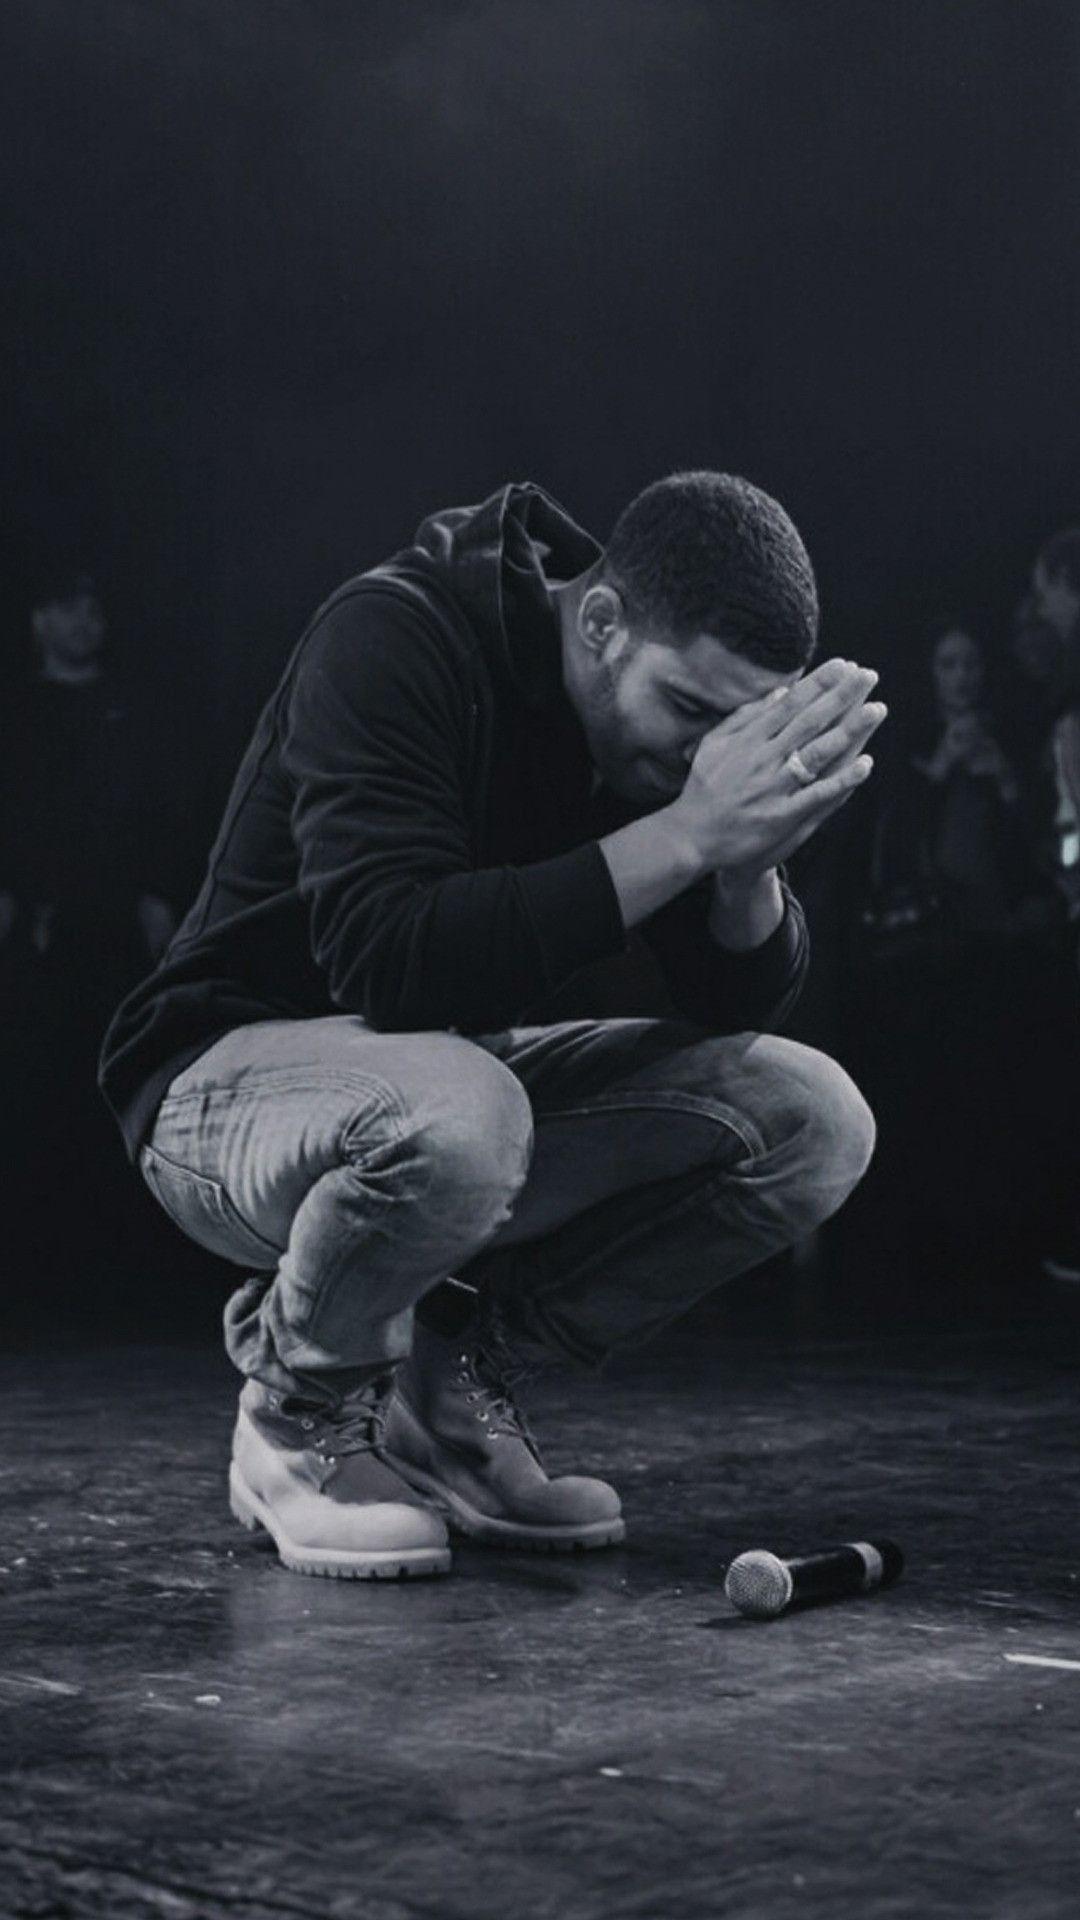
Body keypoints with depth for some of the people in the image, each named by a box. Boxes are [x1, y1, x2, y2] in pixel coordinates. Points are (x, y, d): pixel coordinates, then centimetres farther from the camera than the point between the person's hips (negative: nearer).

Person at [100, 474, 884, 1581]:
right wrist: (684, 834, -37)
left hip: (466, 1068, 7)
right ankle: (300, 1404, -8)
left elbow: (739, 1008, -5)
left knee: (815, 1121, -9)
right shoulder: (393, 639, -24)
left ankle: (452, 1379, 2)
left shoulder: (663, 714, -4)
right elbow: (386, 960, -37)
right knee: (452, 1113, -41)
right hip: (235, 1073, -7)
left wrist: (750, 856, -26)